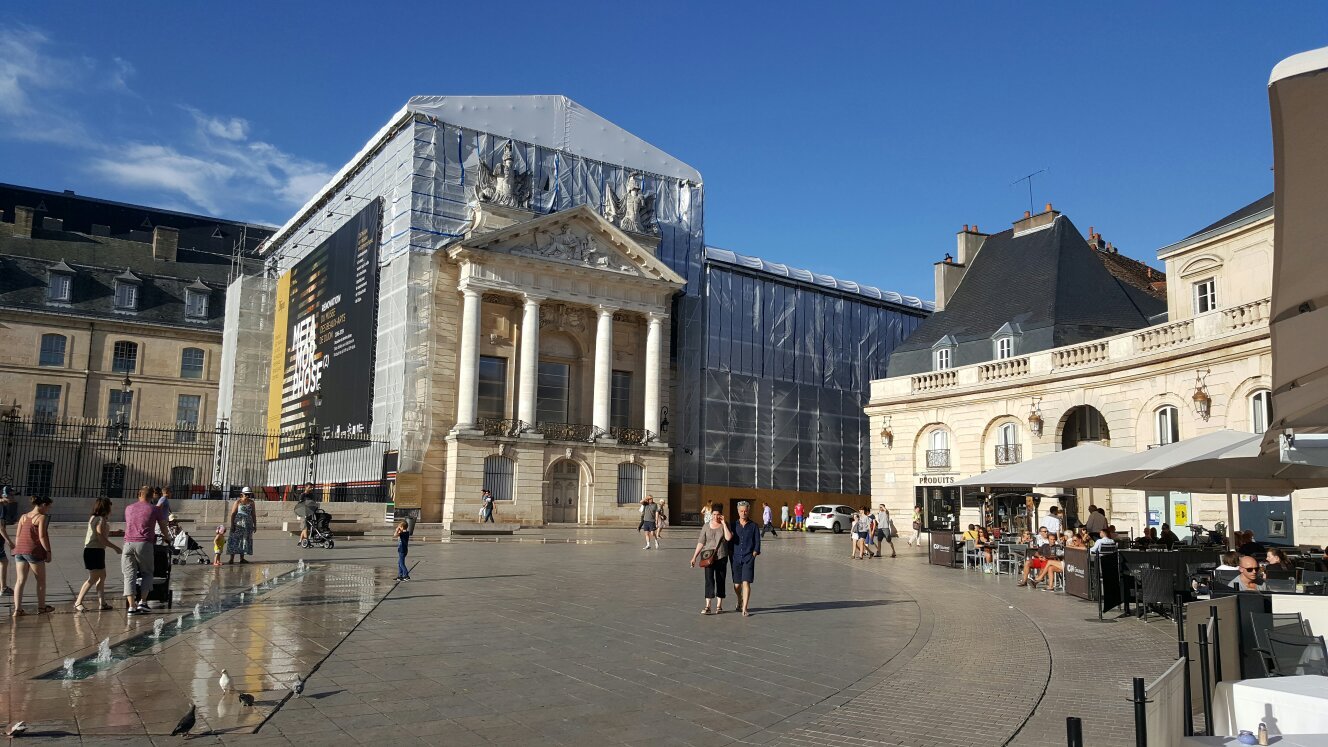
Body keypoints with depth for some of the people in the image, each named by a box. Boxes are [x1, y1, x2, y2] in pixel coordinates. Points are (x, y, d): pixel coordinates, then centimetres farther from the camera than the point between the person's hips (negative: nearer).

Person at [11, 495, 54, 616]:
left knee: (20, 581, 7)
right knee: (41, 580, 9)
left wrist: (17, 550, 20)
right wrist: (48, 552, -8)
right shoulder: (42, 517, -6)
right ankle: (41, 607, 18)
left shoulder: (23, 517, 15)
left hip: (19, 551, 6)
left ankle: (17, 609, 4)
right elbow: (42, 536, -12)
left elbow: (17, 535, 14)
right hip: (34, 551, -6)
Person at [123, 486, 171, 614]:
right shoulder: (154, 509, 7)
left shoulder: (128, 508, 18)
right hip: (144, 544, -2)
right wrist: (168, 537, 39)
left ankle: (131, 606, -6)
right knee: (147, 573, 12)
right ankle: (142, 602, 1)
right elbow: (164, 529, 16)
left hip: (128, 544, 2)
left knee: (129, 575, 3)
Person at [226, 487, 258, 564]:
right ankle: (231, 559, -10)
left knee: (245, 540, 5)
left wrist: (255, 525, 6)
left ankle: (242, 558, 11)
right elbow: (233, 514, -5)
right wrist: (232, 525, -12)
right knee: (234, 540, -8)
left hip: (248, 524, 4)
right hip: (238, 523, -4)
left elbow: (254, 515, 9)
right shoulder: (238, 502, -2)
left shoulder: (251, 503, 8)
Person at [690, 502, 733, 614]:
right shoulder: (706, 526, 4)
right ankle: (707, 606, -11)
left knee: (720, 580, 6)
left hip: (721, 557, 0)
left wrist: (723, 523, -15)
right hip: (708, 557, 0)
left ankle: (719, 605, 18)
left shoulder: (725, 525, 1)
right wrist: (694, 557, 1)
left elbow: (728, 538, -17)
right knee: (709, 580, -9)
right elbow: (701, 542, 4)